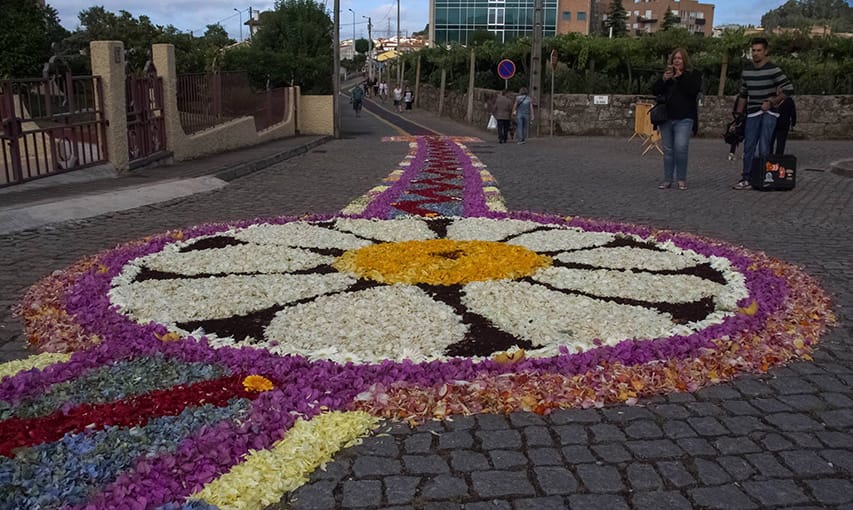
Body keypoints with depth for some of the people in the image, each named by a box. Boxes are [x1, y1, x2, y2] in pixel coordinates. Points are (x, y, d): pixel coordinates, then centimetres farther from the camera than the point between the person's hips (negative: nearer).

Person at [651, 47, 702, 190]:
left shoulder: (694, 75, 4)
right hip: (666, 118, 4)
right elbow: (654, 90, 5)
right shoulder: (667, 74, 15)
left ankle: (681, 179, -4)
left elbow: (693, 89, -14)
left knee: (681, 148, -14)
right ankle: (668, 179, 12)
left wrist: (680, 76, -16)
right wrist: (663, 79, -11)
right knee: (668, 150, 6)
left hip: (684, 119, -4)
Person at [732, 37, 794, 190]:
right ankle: (746, 179, 9)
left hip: (769, 113, -5)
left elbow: (789, 89, -11)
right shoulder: (746, 70, 8)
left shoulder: (773, 69, -8)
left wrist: (772, 102, -11)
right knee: (749, 147, 3)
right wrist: (739, 114, 14)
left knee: (764, 148, -9)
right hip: (752, 113, 5)